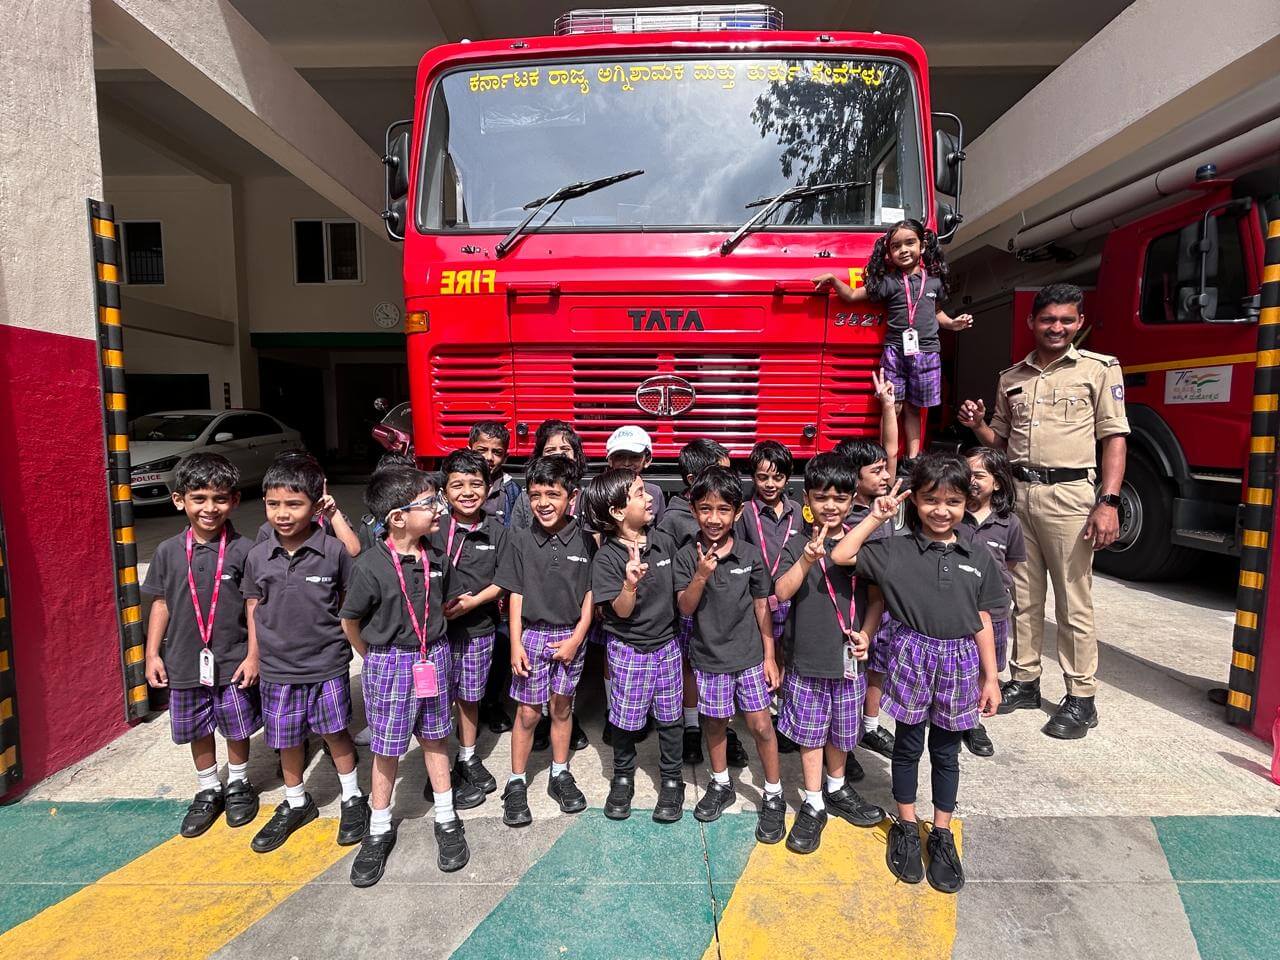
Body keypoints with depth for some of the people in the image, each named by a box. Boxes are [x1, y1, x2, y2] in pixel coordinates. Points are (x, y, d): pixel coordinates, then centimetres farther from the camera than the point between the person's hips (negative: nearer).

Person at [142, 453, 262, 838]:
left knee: (237, 728, 13)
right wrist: (153, 653, 4)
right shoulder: (169, 551, -3)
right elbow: (161, 604, 6)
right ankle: (208, 791, 37)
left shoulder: (242, 550, -12)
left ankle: (238, 784, 36)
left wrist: (253, 655, -10)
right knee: (198, 731, 17)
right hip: (185, 662, 3)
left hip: (233, 661, -3)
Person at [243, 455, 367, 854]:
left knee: (335, 732, 12)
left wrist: (350, 642, -2)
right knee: (287, 740, 17)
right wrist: (254, 657, 7)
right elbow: (253, 608, 6)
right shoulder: (257, 556, -4)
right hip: (277, 668, 3)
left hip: (327, 665, -2)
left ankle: (352, 798, 34)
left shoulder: (334, 551, -13)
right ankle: (296, 803, 40)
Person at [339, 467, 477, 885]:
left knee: (435, 738, 17)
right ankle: (379, 831, 32)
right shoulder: (371, 566, -20)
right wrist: (376, 659, 2)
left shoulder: (437, 559, -5)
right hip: (389, 666, -4)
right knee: (387, 749, 10)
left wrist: (424, 637, 7)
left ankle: (446, 820, 33)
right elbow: (350, 621, -8)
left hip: (433, 658, 4)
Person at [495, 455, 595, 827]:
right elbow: (516, 595, -2)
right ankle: (516, 783, 24)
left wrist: (576, 638, -7)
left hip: (571, 635, 1)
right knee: (527, 712, 7)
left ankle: (560, 775, 32)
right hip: (532, 634, 0)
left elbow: (590, 594, -2)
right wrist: (515, 643, -5)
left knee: (561, 707, 14)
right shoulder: (520, 540, -6)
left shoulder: (585, 541, -6)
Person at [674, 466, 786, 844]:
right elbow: (685, 609, -12)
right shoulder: (687, 557, -9)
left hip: (749, 654, 0)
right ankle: (721, 784, 39)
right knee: (714, 722, 16)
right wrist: (701, 576, -28)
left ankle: (774, 796, 24)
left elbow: (762, 607, -1)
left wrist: (770, 656, 0)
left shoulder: (751, 554, -7)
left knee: (760, 724, 4)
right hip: (708, 656, 1)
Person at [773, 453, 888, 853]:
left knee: (842, 730, 19)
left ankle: (836, 788, 42)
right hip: (807, 658, -2)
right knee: (810, 732, 9)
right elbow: (781, 592, -17)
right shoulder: (798, 543, -7)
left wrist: (866, 633, -9)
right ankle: (813, 805, 26)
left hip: (849, 657, 2)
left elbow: (877, 597, 5)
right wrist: (808, 558, -30)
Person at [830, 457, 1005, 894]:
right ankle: (906, 828, 32)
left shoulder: (978, 559, 1)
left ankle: (942, 835, 33)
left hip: (959, 661, 2)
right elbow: (841, 555, -14)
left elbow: (982, 621, 6)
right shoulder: (895, 551, -7)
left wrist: (991, 677, 6)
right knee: (908, 746, 13)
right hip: (912, 655, -2)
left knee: (946, 751, 16)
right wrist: (876, 516, -14)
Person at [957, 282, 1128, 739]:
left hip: (1068, 494, -4)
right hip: (1016, 492, 4)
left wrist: (1108, 503, -12)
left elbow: (1114, 439, -3)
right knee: (1024, 596, 11)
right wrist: (977, 425, -2)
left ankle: (1081, 698, 12)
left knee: (1074, 601, 1)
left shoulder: (1100, 368, 3)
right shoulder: (1011, 378, 14)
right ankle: (1024, 682, 22)